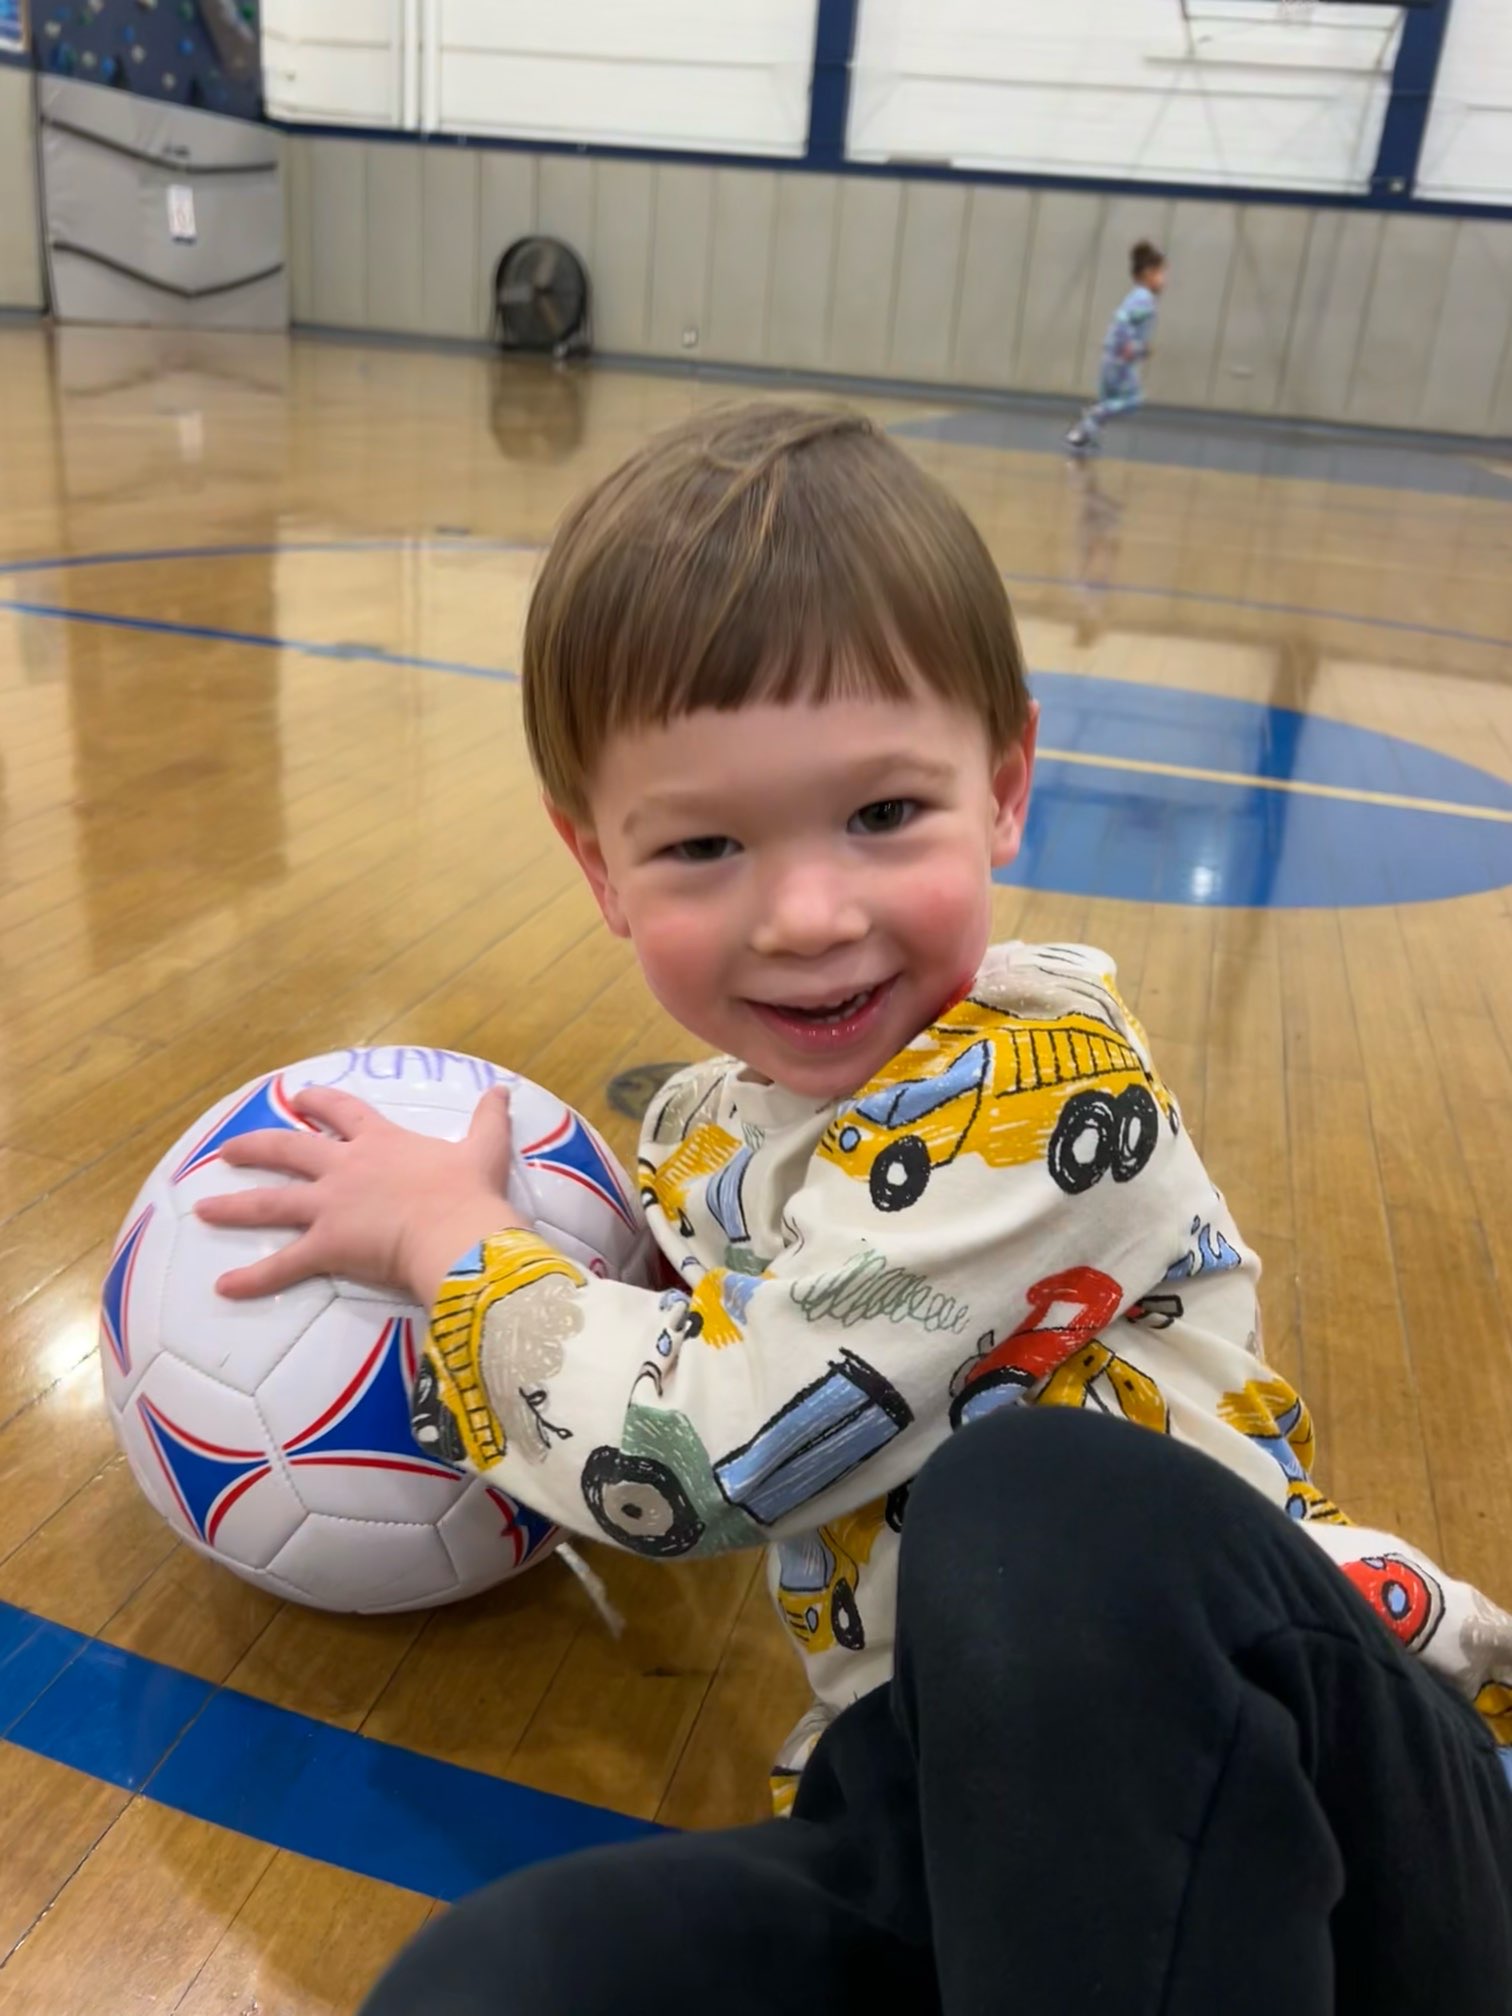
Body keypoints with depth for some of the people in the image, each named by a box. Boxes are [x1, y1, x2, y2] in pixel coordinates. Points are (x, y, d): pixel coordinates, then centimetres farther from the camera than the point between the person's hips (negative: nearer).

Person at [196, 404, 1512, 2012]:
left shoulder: (1042, 1086, -17)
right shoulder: (699, 1139, 6)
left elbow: (714, 1454, -19)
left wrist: (446, 1242, -3)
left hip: (1315, 1789, -4)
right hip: (942, 1838, 5)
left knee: (1042, 1512, -37)